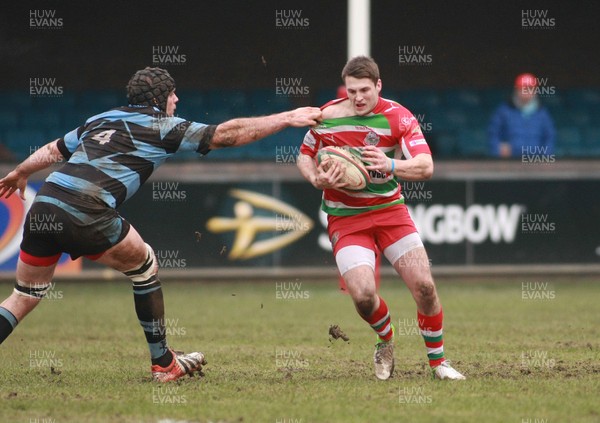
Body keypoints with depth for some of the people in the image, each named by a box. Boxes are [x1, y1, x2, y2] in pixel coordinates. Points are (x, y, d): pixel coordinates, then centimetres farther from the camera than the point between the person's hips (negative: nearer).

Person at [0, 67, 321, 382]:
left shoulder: (100, 120, 27)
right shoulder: (162, 126, 9)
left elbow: (52, 151, 37)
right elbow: (228, 134, 9)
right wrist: (288, 118, 14)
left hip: (42, 206, 6)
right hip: (84, 214, -6)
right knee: (143, 265, 18)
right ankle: (162, 362, 24)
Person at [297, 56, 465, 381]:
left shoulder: (398, 117, -9)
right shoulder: (327, 116, -5)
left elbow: (425, 167, -18)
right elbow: (305, 156, 10)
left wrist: (391, 165, -38)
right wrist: (316, 179, -13)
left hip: (389, 209, 1)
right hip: (345, 217, 0)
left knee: (424, 285, -11)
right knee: (363, 295, -20)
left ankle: (438, 361, 10)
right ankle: (386, 341, 15)